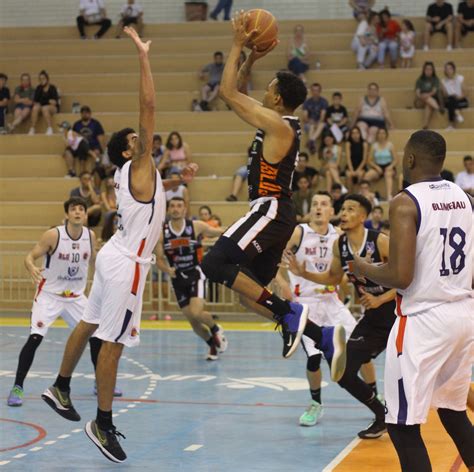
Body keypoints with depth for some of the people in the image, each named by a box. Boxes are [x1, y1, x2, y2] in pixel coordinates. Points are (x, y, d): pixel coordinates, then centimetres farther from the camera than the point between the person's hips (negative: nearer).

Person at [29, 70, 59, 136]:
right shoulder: (39, 88, 8)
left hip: (53, 108, -3)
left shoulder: (52, 88, -4)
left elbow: (54, 102, -11)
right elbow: (35, 101, 6)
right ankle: (32, 129, -34)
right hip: (41, 106, 3)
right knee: (35, 108, -31)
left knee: (45, 108, -38)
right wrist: (36, 103, -14)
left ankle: (50, 129, -39)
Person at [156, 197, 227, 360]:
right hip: (178, 278, 3)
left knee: (196, 313, -22)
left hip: (196, 274, -3)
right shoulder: (161, 232, -5)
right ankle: (213, 345, 32)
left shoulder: (196, 226, -9)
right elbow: (159, 259, 1)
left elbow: (219, 232, 0)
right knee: (191, 319, 7)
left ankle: (215, 329, 11)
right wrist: (167, 269, -19)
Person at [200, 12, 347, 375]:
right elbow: (235, 93, 26)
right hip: (275, 213, 10)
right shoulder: (281, 122, 15)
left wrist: (238, 45, -6)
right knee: (250, 291, 9)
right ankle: (323, 336, 4)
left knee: (215, 264, -21)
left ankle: (289, 312, -21)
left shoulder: (277, 124, -13)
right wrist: (252, 58, 17)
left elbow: (228, 93, -12)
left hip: (270, 211, -10)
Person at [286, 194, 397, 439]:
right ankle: (383, 416, 20)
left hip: (398, 314, -6)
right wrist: (303, 273, 2)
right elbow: (333, 277, 16)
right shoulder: (339, 245, -2)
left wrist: (380, 300, -26)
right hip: (372, 318, 6)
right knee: (344, 373, 1)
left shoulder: (380, 242, -20)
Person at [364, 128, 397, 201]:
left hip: (388, 167, -2)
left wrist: (391, 166, -16)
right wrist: (376, 167, -11)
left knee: (388, 174, -39)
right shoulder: (374, 146, 9)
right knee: (367, 175, -30)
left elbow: (395, 159, 3)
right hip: (378, 167, 2)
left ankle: (389, 195, -53)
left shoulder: (390, 145, 4)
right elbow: (370, 160, 6)